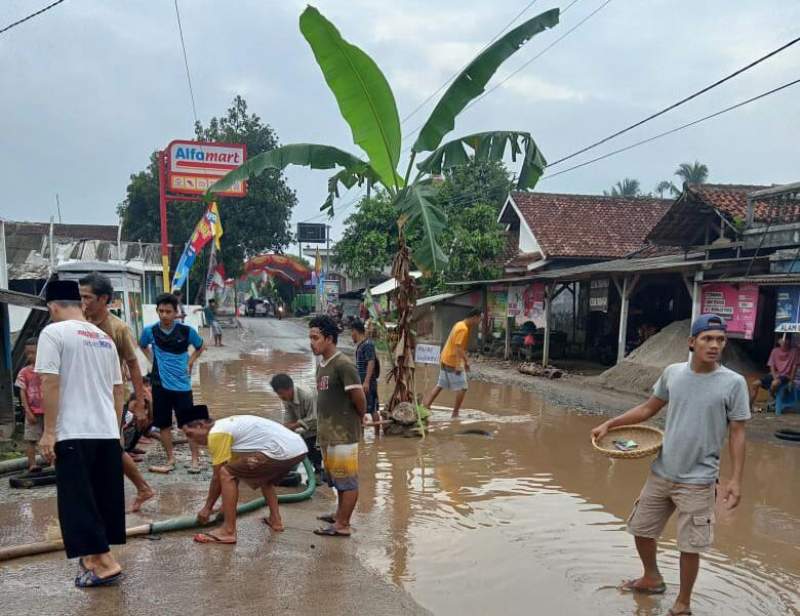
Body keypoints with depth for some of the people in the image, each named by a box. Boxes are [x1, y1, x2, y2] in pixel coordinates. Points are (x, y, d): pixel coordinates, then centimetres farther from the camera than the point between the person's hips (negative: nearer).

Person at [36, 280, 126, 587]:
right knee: (104, 498, 14)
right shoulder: (104, 337, 15)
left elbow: (50, 383, -13)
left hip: (74, 433, -7)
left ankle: (104, 562, -5)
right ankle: (94, 557, 27)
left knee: (79, 501, -1)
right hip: (108, 433, 7)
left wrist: (49, 431, -10)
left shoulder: (53, 332, -5)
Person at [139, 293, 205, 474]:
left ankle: (195, 460, 16)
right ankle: (170, 460, 24)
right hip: (160, 384, 2)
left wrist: (190, 362, 0)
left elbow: (200, 347, 11)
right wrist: (155, 361, 5)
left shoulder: (186, 331, -8)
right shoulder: (150, 331, -5)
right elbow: (143, 346, 17)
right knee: (163, 425, 10)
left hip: (182, 384, -2)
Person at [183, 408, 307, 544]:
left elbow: (218, 477, 5)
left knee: (226, 474, -2)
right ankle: (275, 520, 31)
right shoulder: (226, 424, 27)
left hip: (282, 451, -10)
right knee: (263, 475, 37)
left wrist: (207, 508, 18)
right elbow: (235, 471, 30)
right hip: (298, 447, 10)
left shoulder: (216, 434, -1)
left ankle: (228, 531, 1)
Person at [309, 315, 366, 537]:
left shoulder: (343, 365, -18)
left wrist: (358, 419, -1)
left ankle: (342, 526, 8)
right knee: (337, 477, 20)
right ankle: (340, 515, 34)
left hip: (343, 434, -9)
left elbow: (359, 399, -17)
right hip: (327, 433, 9)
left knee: (347, 480, 1)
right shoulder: (322, 364, 10)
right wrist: (322, 426, 16)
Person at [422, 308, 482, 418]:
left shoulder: (460, 325, 13)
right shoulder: (463, 329, -18)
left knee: (440, 385, 14)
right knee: (462, 388, -4)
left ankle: (426, 404, 12)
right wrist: (459, 365, -31)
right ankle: (455, 413, -1)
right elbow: (458, 348, -25)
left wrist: (466, 360, 27)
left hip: (445, 360, 10)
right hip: (453, 362, -10)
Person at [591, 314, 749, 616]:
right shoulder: (673, 372, -3)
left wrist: (735, 479, -13)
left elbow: (737, 434, -7)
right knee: (641, 529, 17)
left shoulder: (733, 382, -12)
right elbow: (648, 408, 9)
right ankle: (652, 579, 44)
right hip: (661, 473, 4)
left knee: (689, 546, 5)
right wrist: (609, 424, 3)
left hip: (697, 481, -4)